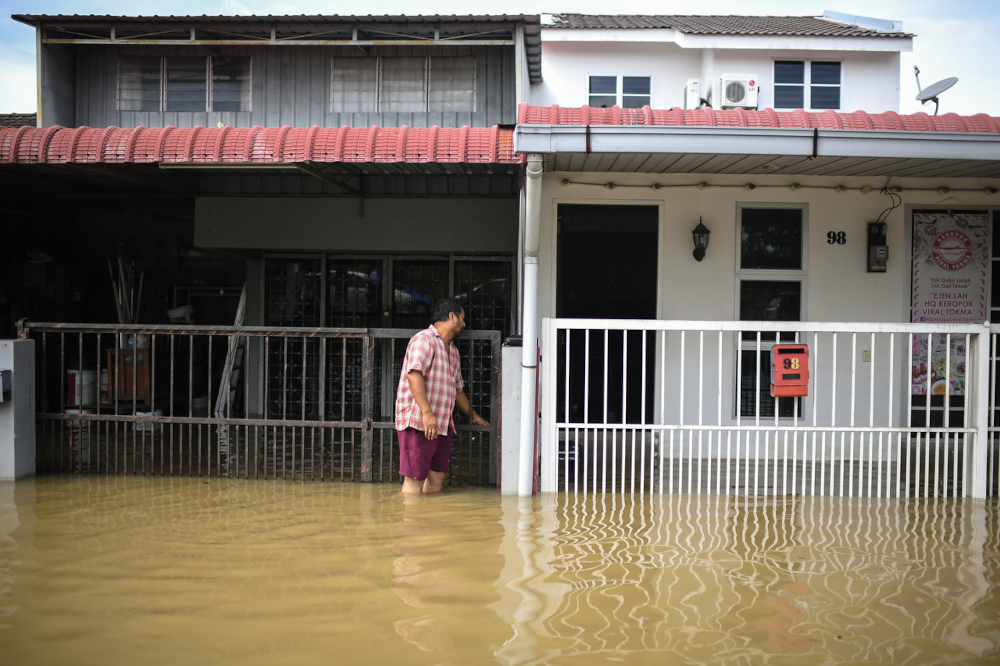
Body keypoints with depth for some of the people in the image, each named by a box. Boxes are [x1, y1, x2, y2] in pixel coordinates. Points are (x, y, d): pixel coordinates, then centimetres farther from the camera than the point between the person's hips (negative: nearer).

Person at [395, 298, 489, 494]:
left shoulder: (452, 350, 22)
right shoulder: (424, 339, -7)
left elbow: (457, 388, 31)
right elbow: (414, 375, -21)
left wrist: (473, 416, 37)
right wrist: (427, 413, -29)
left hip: (442, 424, 9)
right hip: (419, 422, -9)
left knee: (437, 477, 9)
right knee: (415, 479, -8)